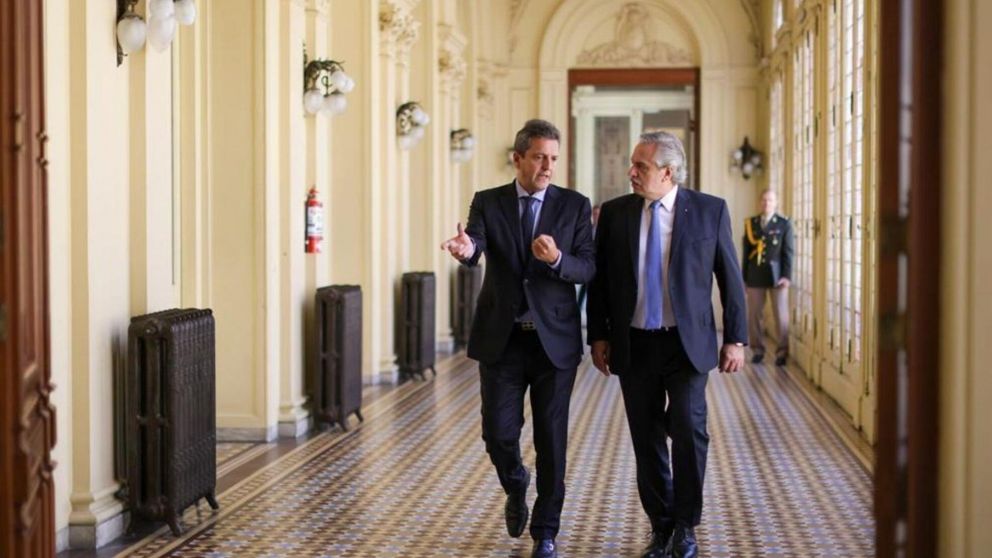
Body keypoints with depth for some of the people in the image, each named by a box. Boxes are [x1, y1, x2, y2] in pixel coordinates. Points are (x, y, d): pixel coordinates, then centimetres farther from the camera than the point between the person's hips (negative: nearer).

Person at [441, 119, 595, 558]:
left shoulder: (574, 205, 1)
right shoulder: (487, 202, 2)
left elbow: (588, 268, -5)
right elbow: (474, 245, -18)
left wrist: (557, 259, -27)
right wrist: (465, 248, -43)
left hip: (554, 338, 0)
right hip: (501, 338, 0)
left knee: (552, 439, 4)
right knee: (498, 432, 0)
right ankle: (515, 486, 35)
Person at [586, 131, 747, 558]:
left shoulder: (710, 211, -1)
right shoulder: (614, 213, 4)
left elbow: (730, 278, 2)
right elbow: (598, 280, 8)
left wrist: (735, 338, -1)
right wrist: (598, 336, 3)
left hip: (687, 344, -2)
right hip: (633, 346, 2)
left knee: (689, 431, -10)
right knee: (647, 441, 7)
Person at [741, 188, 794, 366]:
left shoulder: (784, 224, 2)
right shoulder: (750, 223, 9)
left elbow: (788, 251, -2)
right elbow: (746, 251, 8)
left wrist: (786, 276, -11)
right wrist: (744, 276, 4)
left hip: (776, 276, -2)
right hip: (755, 276, 2)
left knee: (781, 315, 0)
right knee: (754, 315, 4)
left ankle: (782, 352, 8)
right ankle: (757, 350, 15)